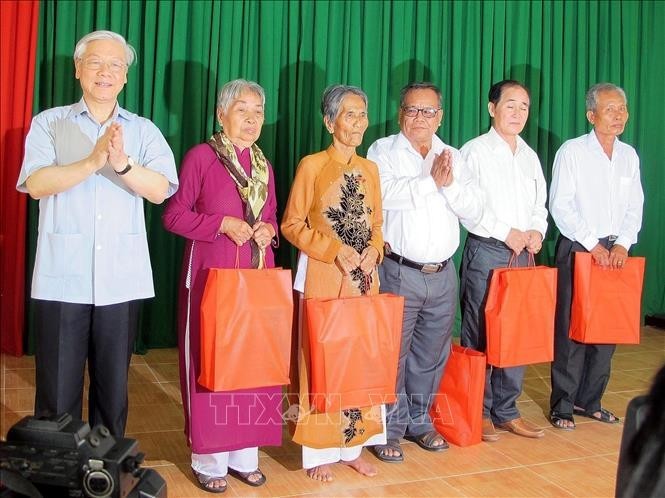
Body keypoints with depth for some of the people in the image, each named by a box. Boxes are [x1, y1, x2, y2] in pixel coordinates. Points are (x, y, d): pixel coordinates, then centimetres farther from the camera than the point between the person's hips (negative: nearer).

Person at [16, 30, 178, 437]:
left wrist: (122, 163, -23)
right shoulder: (49, 124, 6)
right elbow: (36, 184, -9)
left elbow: (160, 190, -5)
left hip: (121, 279, 2)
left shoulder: (144, 131, 9)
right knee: (58, 388, 3)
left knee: (113, 384, 11)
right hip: (62, 278, -1)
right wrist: (92, 161, -22)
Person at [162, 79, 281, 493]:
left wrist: (269, 230, -1)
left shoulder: (264, 165, 13)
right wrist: (222, 224, -16)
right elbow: (174, 215, -6)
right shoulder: (201, 156, -5)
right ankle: (209, 457, 14)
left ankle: (245, 452, 21)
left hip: (258, 271, 6)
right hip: (211, 271, -5)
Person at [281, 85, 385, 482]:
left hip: (364, 278, 5)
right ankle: (320, 451, 14)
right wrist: (334, 249, -16)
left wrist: (375, 249, -3)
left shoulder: (370, 169, 11)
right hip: (323, 277, -5)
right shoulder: (312, 165, -4)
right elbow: (292, 224, -5)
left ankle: (353, 446, 22)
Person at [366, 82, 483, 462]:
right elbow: (384, 194, -20)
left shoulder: (453, 157, 13)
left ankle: (419, 421, 30)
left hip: (443, 273, 5)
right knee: (393, 353, 0)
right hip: (400, 272, -4)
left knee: (432, 353, 13)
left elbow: (474, 211, 4)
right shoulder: (384, 151, 0)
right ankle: (390, 428, 15)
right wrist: (431, 180, -15)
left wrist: (450, 184, -12)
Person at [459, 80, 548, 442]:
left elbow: (540, 204, 19)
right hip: (485, 252, -6)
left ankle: (506, 410, 21)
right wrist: (506, 232, -15)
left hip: (523, 254, 6)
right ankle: (480, 412, 13)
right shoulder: (475, 151, -4)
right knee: (480, 334, 0)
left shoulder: (529, 156, 16)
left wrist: (537, 230, -1)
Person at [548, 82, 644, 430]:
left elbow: (635, 207, 10)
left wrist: (622, 244, -5)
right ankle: (562, 405, 9)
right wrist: (593, 244, -13)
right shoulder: (572, 151, -5)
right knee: (571, 328, -2)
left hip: (615, 251, 5)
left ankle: (589, 400, 21)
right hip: (577, 248, -5)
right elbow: (560, 206, -10)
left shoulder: (629, 155, 10)